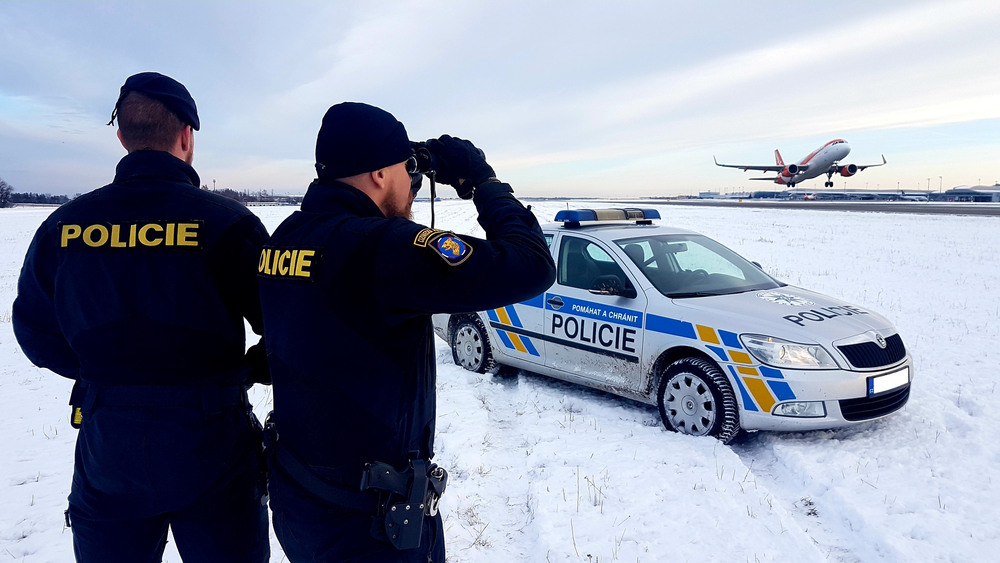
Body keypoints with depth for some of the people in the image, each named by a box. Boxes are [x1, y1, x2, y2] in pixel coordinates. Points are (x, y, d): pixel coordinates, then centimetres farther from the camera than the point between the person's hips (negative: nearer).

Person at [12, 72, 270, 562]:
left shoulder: (62, 227, -5)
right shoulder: (227, 223, -16)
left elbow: (37, 334, 7)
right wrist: (248, 370, 5)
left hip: (108, 453, 3)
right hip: (211, 452, -3)